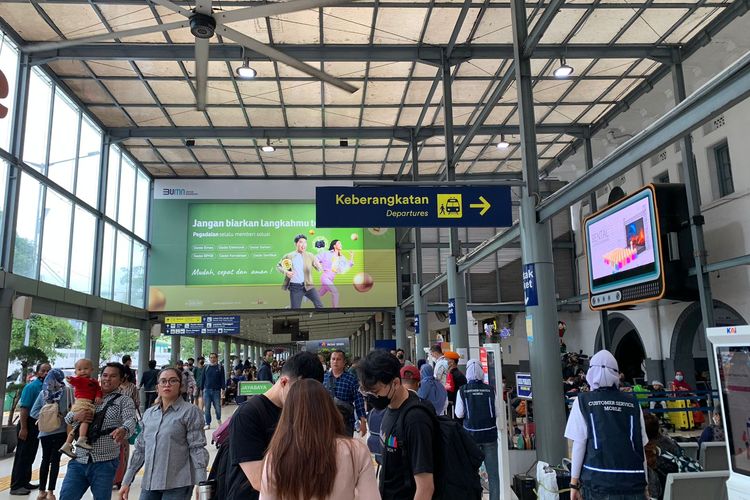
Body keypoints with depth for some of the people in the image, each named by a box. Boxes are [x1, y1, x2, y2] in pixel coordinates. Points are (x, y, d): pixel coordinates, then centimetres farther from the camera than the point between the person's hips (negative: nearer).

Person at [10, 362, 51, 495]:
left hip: (38, 424, 8)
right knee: (23, 455, -3)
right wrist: (23, 428, -23)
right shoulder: (31, 387, -14)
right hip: (29, 423, -8)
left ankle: (24, 482, 26)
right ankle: (16, 486, 2)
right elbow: (24, 408, -19)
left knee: (30, 455, 16)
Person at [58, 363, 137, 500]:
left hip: (104, 463, -4)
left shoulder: (124, 401, 1)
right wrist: (75, 416, -12)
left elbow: (130, 421, -18)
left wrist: (123, 430, -42)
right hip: (79, 460, 4)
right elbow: (67, 417, 13)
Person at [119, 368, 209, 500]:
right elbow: (140, 449, 16)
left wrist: (201, 484, -17)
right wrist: (127, 482, 13)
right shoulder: (149, 413, 11)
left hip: (178, 485, -5)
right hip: (149, 484, 5)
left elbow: (197, 449, -10)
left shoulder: (190, 411, -5)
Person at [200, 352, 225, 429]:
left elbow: (223, 379, 2)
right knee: (207, 408, 4)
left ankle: (219, 419, 27)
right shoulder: (206, 368, 8)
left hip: (216, 391, -2)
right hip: (207, 390, 2)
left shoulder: (220, 368, 3)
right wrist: (201, 389, 8)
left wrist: (223, 389, -6)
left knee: (217, 407, 1)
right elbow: (203, 379, 12)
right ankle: (208, 423, 13)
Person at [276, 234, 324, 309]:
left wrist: (318, 265, -26)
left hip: (308, 286, 1)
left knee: (319, 304, -11)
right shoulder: (289, 256, 1)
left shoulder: (310, 256, 3)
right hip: (295, 287, -1)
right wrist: (286, 272, -9)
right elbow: (279, 266, 12)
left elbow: (320, 269, -1)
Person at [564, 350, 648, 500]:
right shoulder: (633, 402, 8)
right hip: (633, 481, 2)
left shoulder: (583, 401, 2)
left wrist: (574, 483, 3)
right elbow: (641, 445, 9)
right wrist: (644, 484, 17)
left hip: (598, 480, -2)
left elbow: (579, 444, -1)